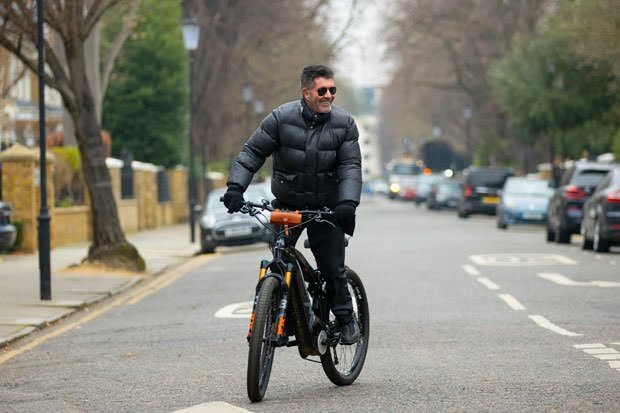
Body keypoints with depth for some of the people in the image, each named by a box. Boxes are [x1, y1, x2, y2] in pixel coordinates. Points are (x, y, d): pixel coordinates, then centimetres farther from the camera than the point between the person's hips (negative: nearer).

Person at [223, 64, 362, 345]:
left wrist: (348, 202, -25)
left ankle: (346, 319, 19)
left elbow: (351, 166, -9)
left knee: (333, 269, -2)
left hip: (326, 208, 0)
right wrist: (235, 186, -18)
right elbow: (252, 152, -5)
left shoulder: (344, 124, -4)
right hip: (286, 205, 0)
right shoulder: (281, 118, -8)